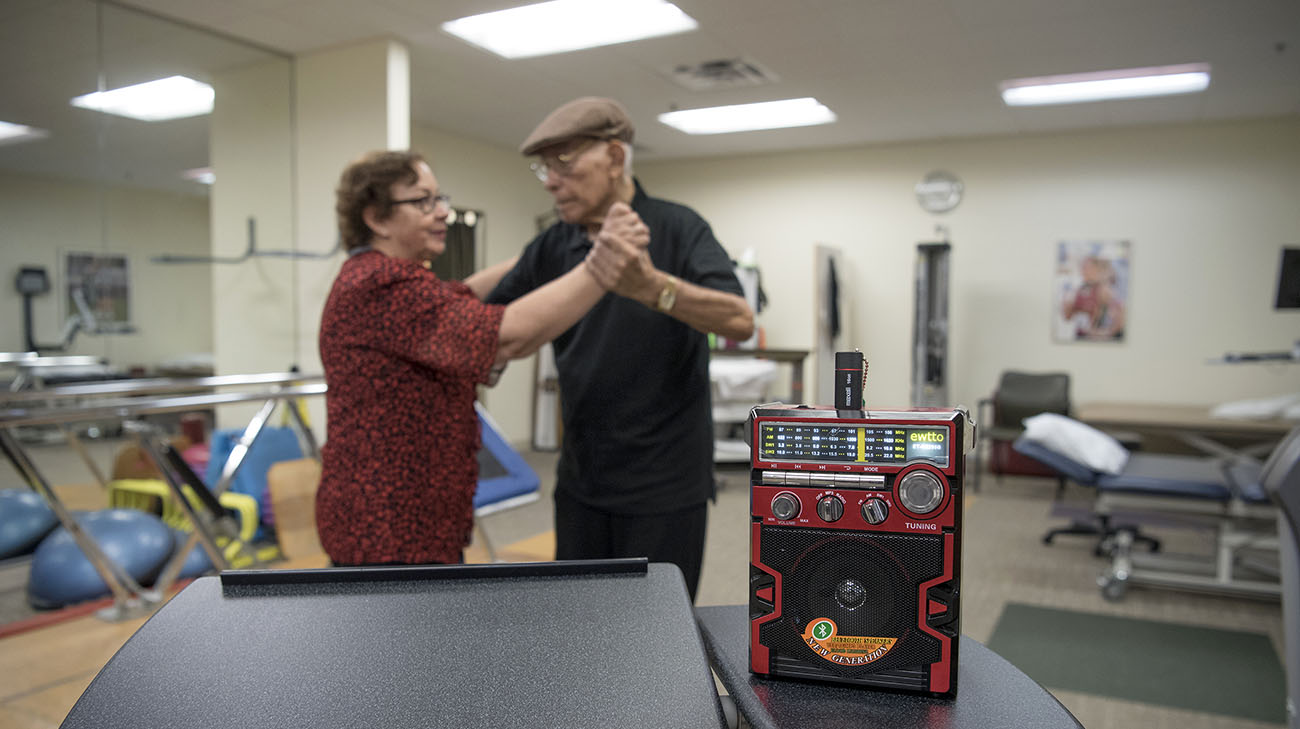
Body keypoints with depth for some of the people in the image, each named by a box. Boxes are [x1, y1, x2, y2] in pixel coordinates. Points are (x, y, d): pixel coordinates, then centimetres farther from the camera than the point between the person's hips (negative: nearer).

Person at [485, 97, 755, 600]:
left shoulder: (677, 228, -12)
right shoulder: (552, 248, 3)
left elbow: (740, 322, -26)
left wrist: (652, 287, -42)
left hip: (663, 483, -5)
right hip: (580, 478, 5)